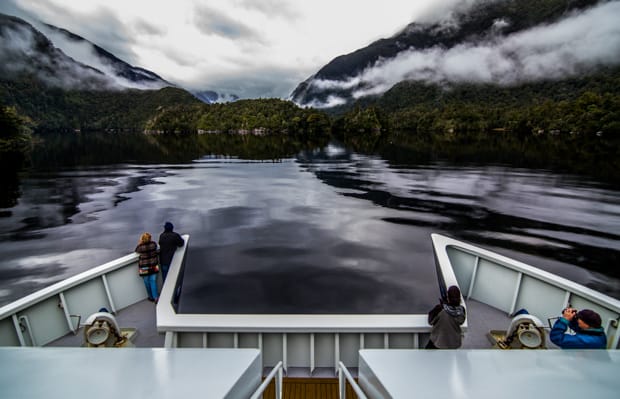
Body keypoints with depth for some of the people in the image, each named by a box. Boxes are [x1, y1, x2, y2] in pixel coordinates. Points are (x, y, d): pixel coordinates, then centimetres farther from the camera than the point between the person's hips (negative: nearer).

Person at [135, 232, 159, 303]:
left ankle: (151, 297, 27)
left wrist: (140, 242, 2)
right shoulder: (153, 244, -11)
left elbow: (136, 250, 5)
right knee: (153, 281, 9)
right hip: (154, 266, 2)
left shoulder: (140, 247, -19)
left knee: (147, 282, 15)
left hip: (145, 268, -2)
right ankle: (156, 297, 4)